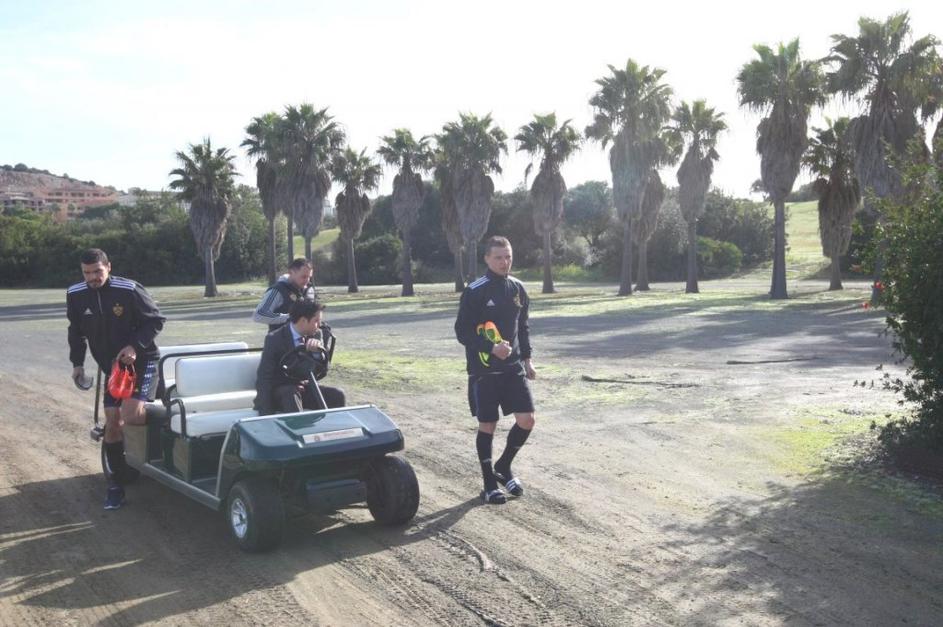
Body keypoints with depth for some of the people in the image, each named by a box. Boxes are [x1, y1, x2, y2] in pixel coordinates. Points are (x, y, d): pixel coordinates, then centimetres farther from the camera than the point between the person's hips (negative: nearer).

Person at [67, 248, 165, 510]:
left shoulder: (129, 290, -18)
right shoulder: (75, 295, -2)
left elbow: (156, 320, -10)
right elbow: (76, 331, 14)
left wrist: (135, 345, -23)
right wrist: (77, 362, 7)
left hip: (142, 361, -4)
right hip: (111, 366, 5)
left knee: (130, 415, -24)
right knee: (112, 424, 1)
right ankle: (116, 483, 14)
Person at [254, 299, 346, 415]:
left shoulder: (316, 334, -1)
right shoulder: (274, 339, -15)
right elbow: (264, 378, -18)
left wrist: (320, 346, -30)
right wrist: (267, 417, -27)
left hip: (303, 387, 5)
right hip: (279, 390, -4)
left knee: (337, 395, -18)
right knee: (291, 394, -37)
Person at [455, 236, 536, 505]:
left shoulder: (517, 288, 7)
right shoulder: (475, 291, -10)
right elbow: (462, 331, -11)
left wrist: (526, 358, 13)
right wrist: (492, 347, -22)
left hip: (513, 367, 5)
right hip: (484, 370, -5)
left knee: (527, 419, -1)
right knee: (487, 425, 3)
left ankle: (503, 467, 22)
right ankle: (490, 482, 18)